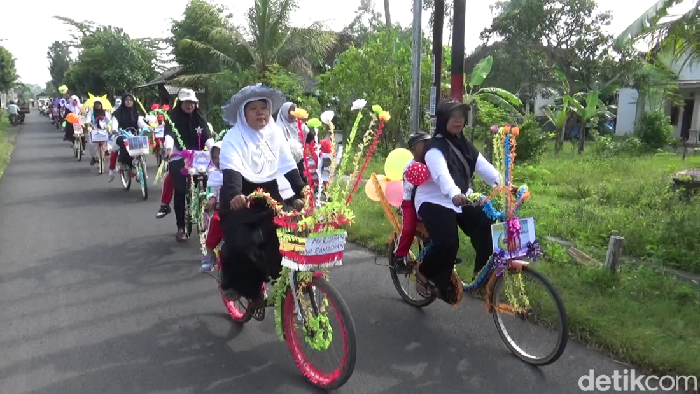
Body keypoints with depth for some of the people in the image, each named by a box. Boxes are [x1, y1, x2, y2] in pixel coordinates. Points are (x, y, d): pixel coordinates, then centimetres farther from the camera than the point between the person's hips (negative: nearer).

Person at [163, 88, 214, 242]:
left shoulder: (199, 116, 4)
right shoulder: (173, 116, -5)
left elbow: (207, 134, -6)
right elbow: (169, 133, -22)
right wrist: (169, 147, -43)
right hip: (178, 158, -3)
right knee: (180, 191, -6)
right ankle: (180, 227, 1)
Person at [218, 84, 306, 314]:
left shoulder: (275, 133, 1)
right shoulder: (234, 138, -14)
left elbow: (289, 166, 2)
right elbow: (231, 170, -30)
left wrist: (302, 192, -11)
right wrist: (234, 195, -49)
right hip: (240, 199, -4)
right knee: (239, 245, -22)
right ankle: (234, 283, 9)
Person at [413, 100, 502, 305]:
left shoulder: (465, 145, 10)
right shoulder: (435, 147, -15)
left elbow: (484, 167, -2)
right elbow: (442, 174, -35)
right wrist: (454, 194, -53)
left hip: (461, 201, 7)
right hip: (434, 201, -7)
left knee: (487, 228, -14)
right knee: (448, 243, -26)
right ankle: (424, 274, 1)